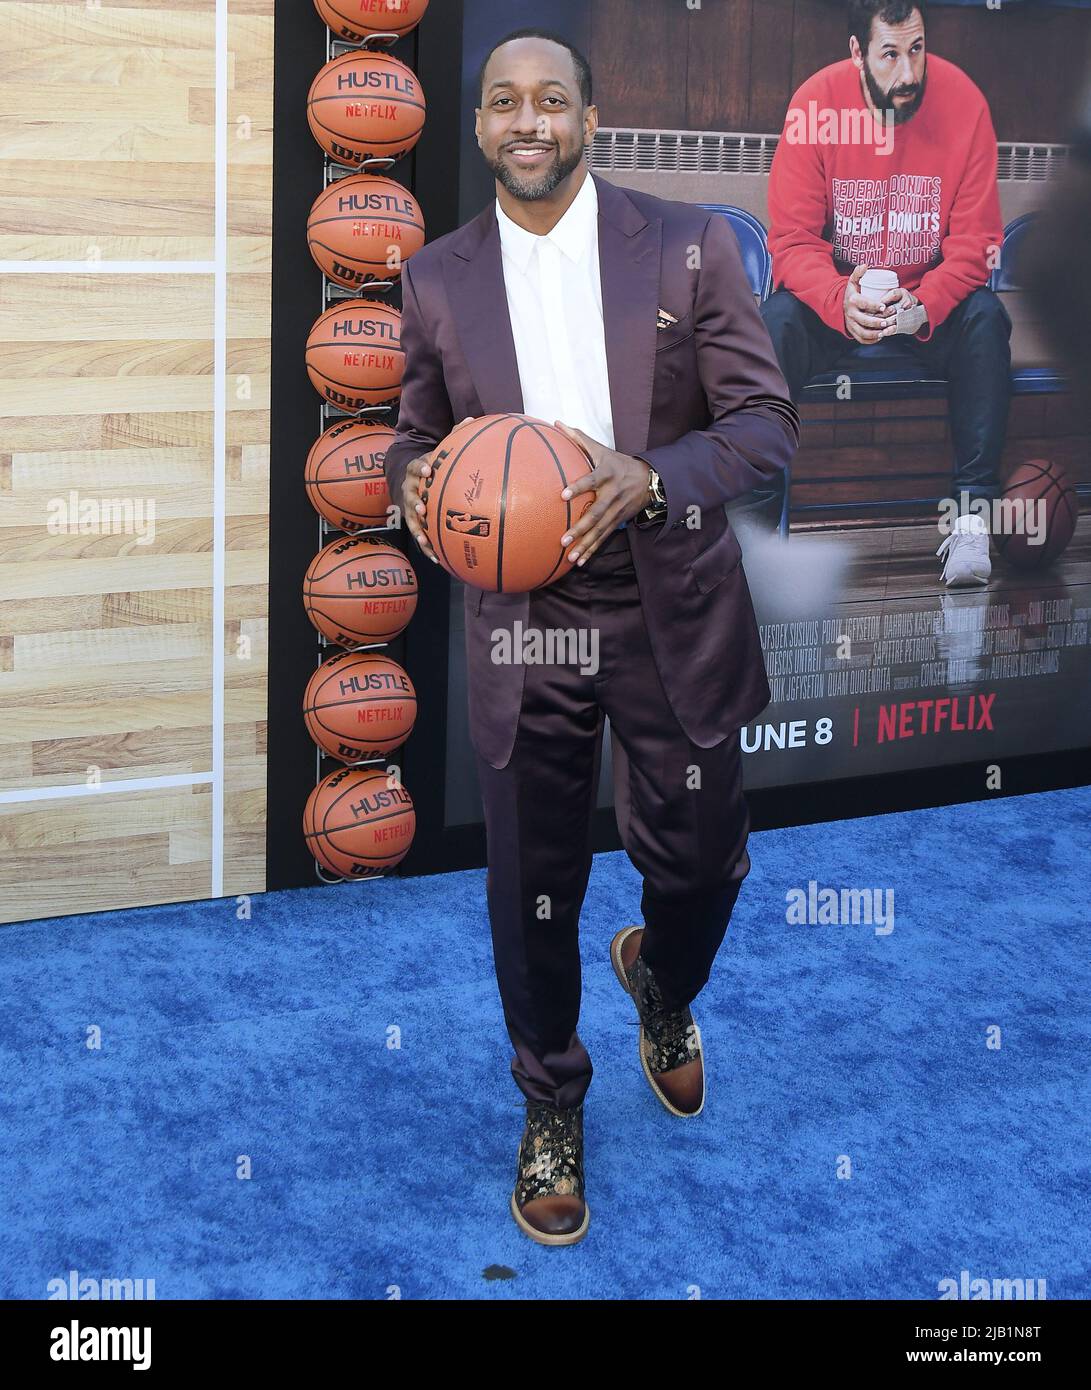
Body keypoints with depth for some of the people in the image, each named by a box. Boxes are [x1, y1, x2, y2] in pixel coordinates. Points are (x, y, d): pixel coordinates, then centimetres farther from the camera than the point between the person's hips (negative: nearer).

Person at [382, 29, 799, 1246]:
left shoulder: (688, 246, -4)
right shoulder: (437, 279, 3)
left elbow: (767, 421, -6)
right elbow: (418, 434, 13)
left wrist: (650, 479, -24)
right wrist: (412, 478, -12)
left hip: (672, 614, -1)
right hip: (519, 622, 1)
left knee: (699, 860, 10)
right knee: (531, 888, 9)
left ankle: (662, 984, 47)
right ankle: (550, 1108, 33)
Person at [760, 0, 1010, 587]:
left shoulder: (963, 102, -14)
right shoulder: (815, 105, -15)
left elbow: (974, 241, -12)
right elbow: (792, 241, -15)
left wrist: (924, 307, -32)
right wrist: (841, 303, -35)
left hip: (931, 293, 1)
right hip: (836, 290, 0)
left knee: (986, 316, -29)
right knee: (778, 319, -30)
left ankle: (973, 511, -26)